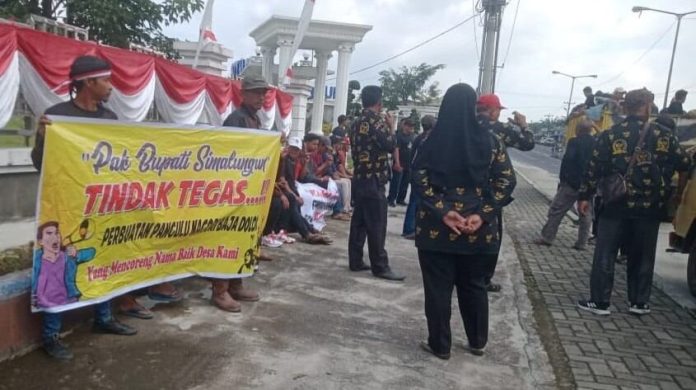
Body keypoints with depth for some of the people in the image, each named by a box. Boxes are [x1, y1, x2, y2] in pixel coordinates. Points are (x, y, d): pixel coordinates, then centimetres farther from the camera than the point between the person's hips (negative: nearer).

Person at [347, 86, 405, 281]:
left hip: (359, 178, 8)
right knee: (376, 225, -5)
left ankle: (355, 261, 15)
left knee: (358, 221, 11)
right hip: (374, 179, -8)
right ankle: (380, 267, 0)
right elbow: (390, 145, -11)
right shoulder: (377, 120, -12)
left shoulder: (356, 123, 12)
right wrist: (390, 126, 2)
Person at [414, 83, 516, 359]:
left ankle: (439, 345, 19)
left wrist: (442, 211, -14)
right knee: (474, 286, 18)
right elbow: (506, 180, -5)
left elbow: (420, 178, -12)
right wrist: (483, 214, -9)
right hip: (478, 229, 2)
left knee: (438, 287, 9)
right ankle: (477, 342, 31)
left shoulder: (433, 139, -5)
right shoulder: (490, 140, -1)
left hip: (437, 227, -2)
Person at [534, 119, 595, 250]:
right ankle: (582, 243, 11)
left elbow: (567, 160, -15)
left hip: (571, 183, -4)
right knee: (586, 214, 11)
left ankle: (547, 237, 3)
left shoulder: (574, 142, -8)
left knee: (556, 210, 3)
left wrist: (563, 179, -7)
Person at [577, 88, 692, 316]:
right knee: (642, 256, 14)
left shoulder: (610, 135, -4)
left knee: (605, 254, 5)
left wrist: (585, 196, 5)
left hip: (616, 204, -1)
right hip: (649, 207, 1)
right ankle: (639, 302, 22)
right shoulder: (664, 136, -2)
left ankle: (600, 302, 7)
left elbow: (594, 168, -3)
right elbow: (684, 165, 8)